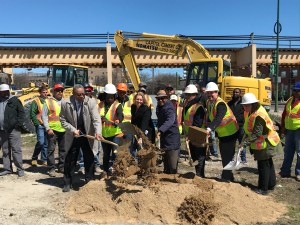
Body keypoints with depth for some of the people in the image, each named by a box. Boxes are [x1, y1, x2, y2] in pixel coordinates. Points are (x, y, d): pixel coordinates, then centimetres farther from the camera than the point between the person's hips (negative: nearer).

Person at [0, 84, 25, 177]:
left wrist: (19, 124, -12)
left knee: (16, 149, -4)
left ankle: (20, 169, 2)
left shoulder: (14, 100, -1)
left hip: (13, 130, -5)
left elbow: (22, 113, -2)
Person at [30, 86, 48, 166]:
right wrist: (37, 123, -12)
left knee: (46, 143, 7)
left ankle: (44, 159, 17)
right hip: (40, 125, -5)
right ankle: (34, 158, 6)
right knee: (40, 142, -12)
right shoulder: (36, 101, -2)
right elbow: (32, 114, -6)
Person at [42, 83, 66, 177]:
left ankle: (61, 167, 21)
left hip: (64, 130, 4)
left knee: (63, 149, 10)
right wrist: (48, 128, -9)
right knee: (51, 149, -3)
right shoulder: (48, 102, 1)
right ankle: (51, 168, 5)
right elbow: (44, 116, -2)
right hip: (52, 129, -4)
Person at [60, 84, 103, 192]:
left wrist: (98, 132, -34)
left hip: (88, 136, 0)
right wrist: (73, 130, -15)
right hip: (73, 136, 1)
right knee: (70, 161, 9)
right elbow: (63, 120, -2)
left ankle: (89, 182, 21)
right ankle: (67, 183, 24)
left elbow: (96, 119, -18)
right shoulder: (65, 104, -10)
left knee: (89, 161, 7)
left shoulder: (91, 103, -14)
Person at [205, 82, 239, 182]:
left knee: (228, 157, -4)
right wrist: (207, 130, -6)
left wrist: (209, 129, -55)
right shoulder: (209, 103, 0)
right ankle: (228, 177, 35)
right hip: (221, 134, 9)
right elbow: (209, 118, 6)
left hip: (230, 133, -9)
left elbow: (218, 119, -42)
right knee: (224, 157, 19)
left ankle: (226, 178, 8)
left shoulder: (221, 104, -27)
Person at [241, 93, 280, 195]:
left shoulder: (259, 116, -27)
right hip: (261, 144, 10)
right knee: (268, 164, 20)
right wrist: (245, 140, 6)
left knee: (263, 166, -1)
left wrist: (245, 143, -31)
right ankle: (271, 184, 35)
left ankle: (263, 189, 9)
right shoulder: (251, 113, 5)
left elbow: (256, 134, -31)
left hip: (264, 144, -10)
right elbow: (249, 130, 13)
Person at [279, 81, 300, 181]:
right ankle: (285, 171, 21)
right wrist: (283, 126, 11)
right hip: (289, 130, 7)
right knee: (288, 151, 13)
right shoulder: (290, 100, 12)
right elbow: (284, 114, 17)